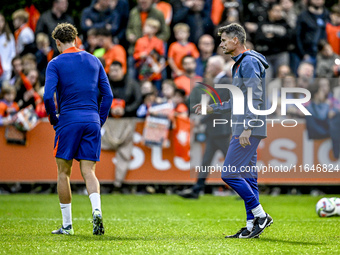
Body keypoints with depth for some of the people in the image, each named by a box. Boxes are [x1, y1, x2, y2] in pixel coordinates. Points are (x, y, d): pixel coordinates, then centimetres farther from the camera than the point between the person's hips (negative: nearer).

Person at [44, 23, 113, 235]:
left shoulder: (56, 64, -1)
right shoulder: (93, 61, 12)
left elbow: (48, 96, -11)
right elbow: (108, 94, 10)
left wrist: (53, 119, 3)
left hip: (68, 122, -3)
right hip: (92, 122, 3)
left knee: (63, 172, 7)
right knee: (89, 172, 2)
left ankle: (67, 225, 8)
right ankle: (97, 209, -25)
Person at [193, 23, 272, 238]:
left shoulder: (249, 63, -12)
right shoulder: (240, 64, 20)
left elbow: (255, 98, -20)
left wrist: (247, 128, -26)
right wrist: (211, 108, 23)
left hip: (249, 130, -10)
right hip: (243, 130, 10)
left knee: (229, 173, -12)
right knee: (246, 176, 9)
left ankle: (260, 214, -7)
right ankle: (252, 225, 10)